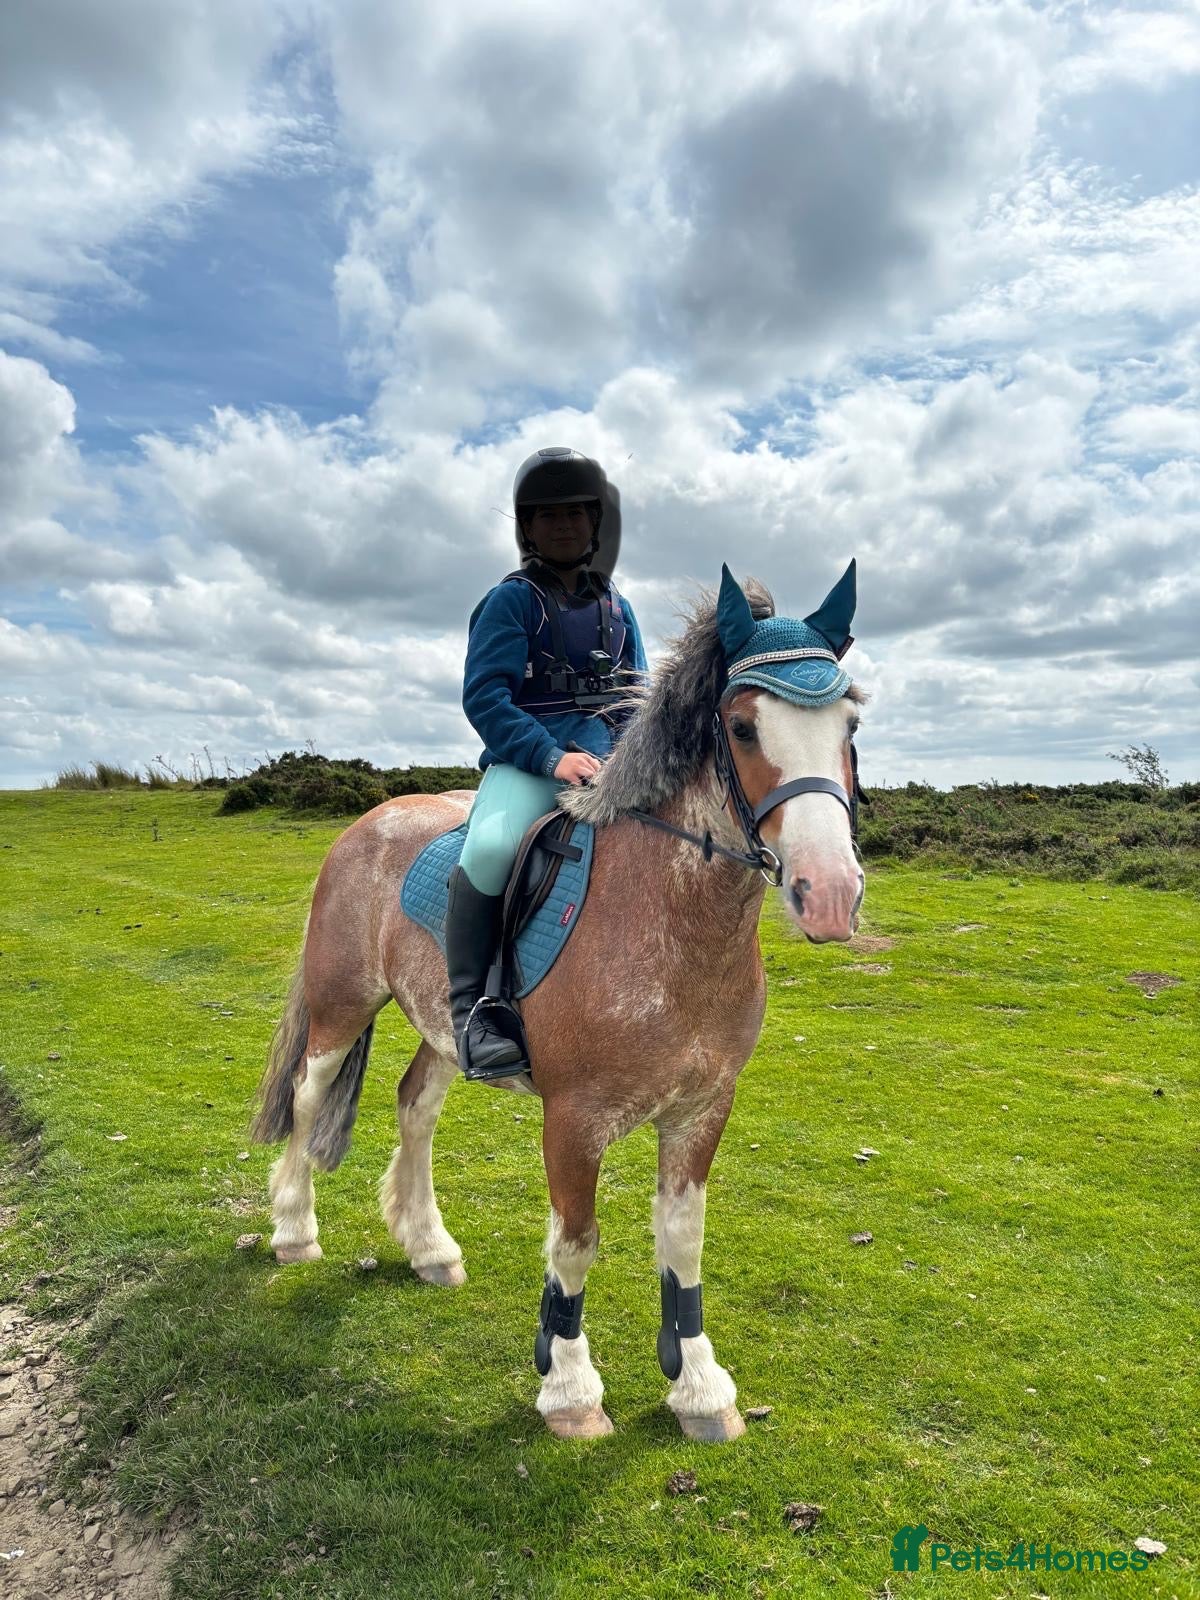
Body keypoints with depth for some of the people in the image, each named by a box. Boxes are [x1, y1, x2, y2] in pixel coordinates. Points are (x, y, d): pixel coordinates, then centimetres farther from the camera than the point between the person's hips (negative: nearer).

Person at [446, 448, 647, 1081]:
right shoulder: (512, 599, 1)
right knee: (492, 847, -35)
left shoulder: (616, 607, 18)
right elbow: (483, 695, -10)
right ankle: (470, 1006, -19)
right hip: (526, 759, -5)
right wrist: (551, 756, -23)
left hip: (606, 760, 6)